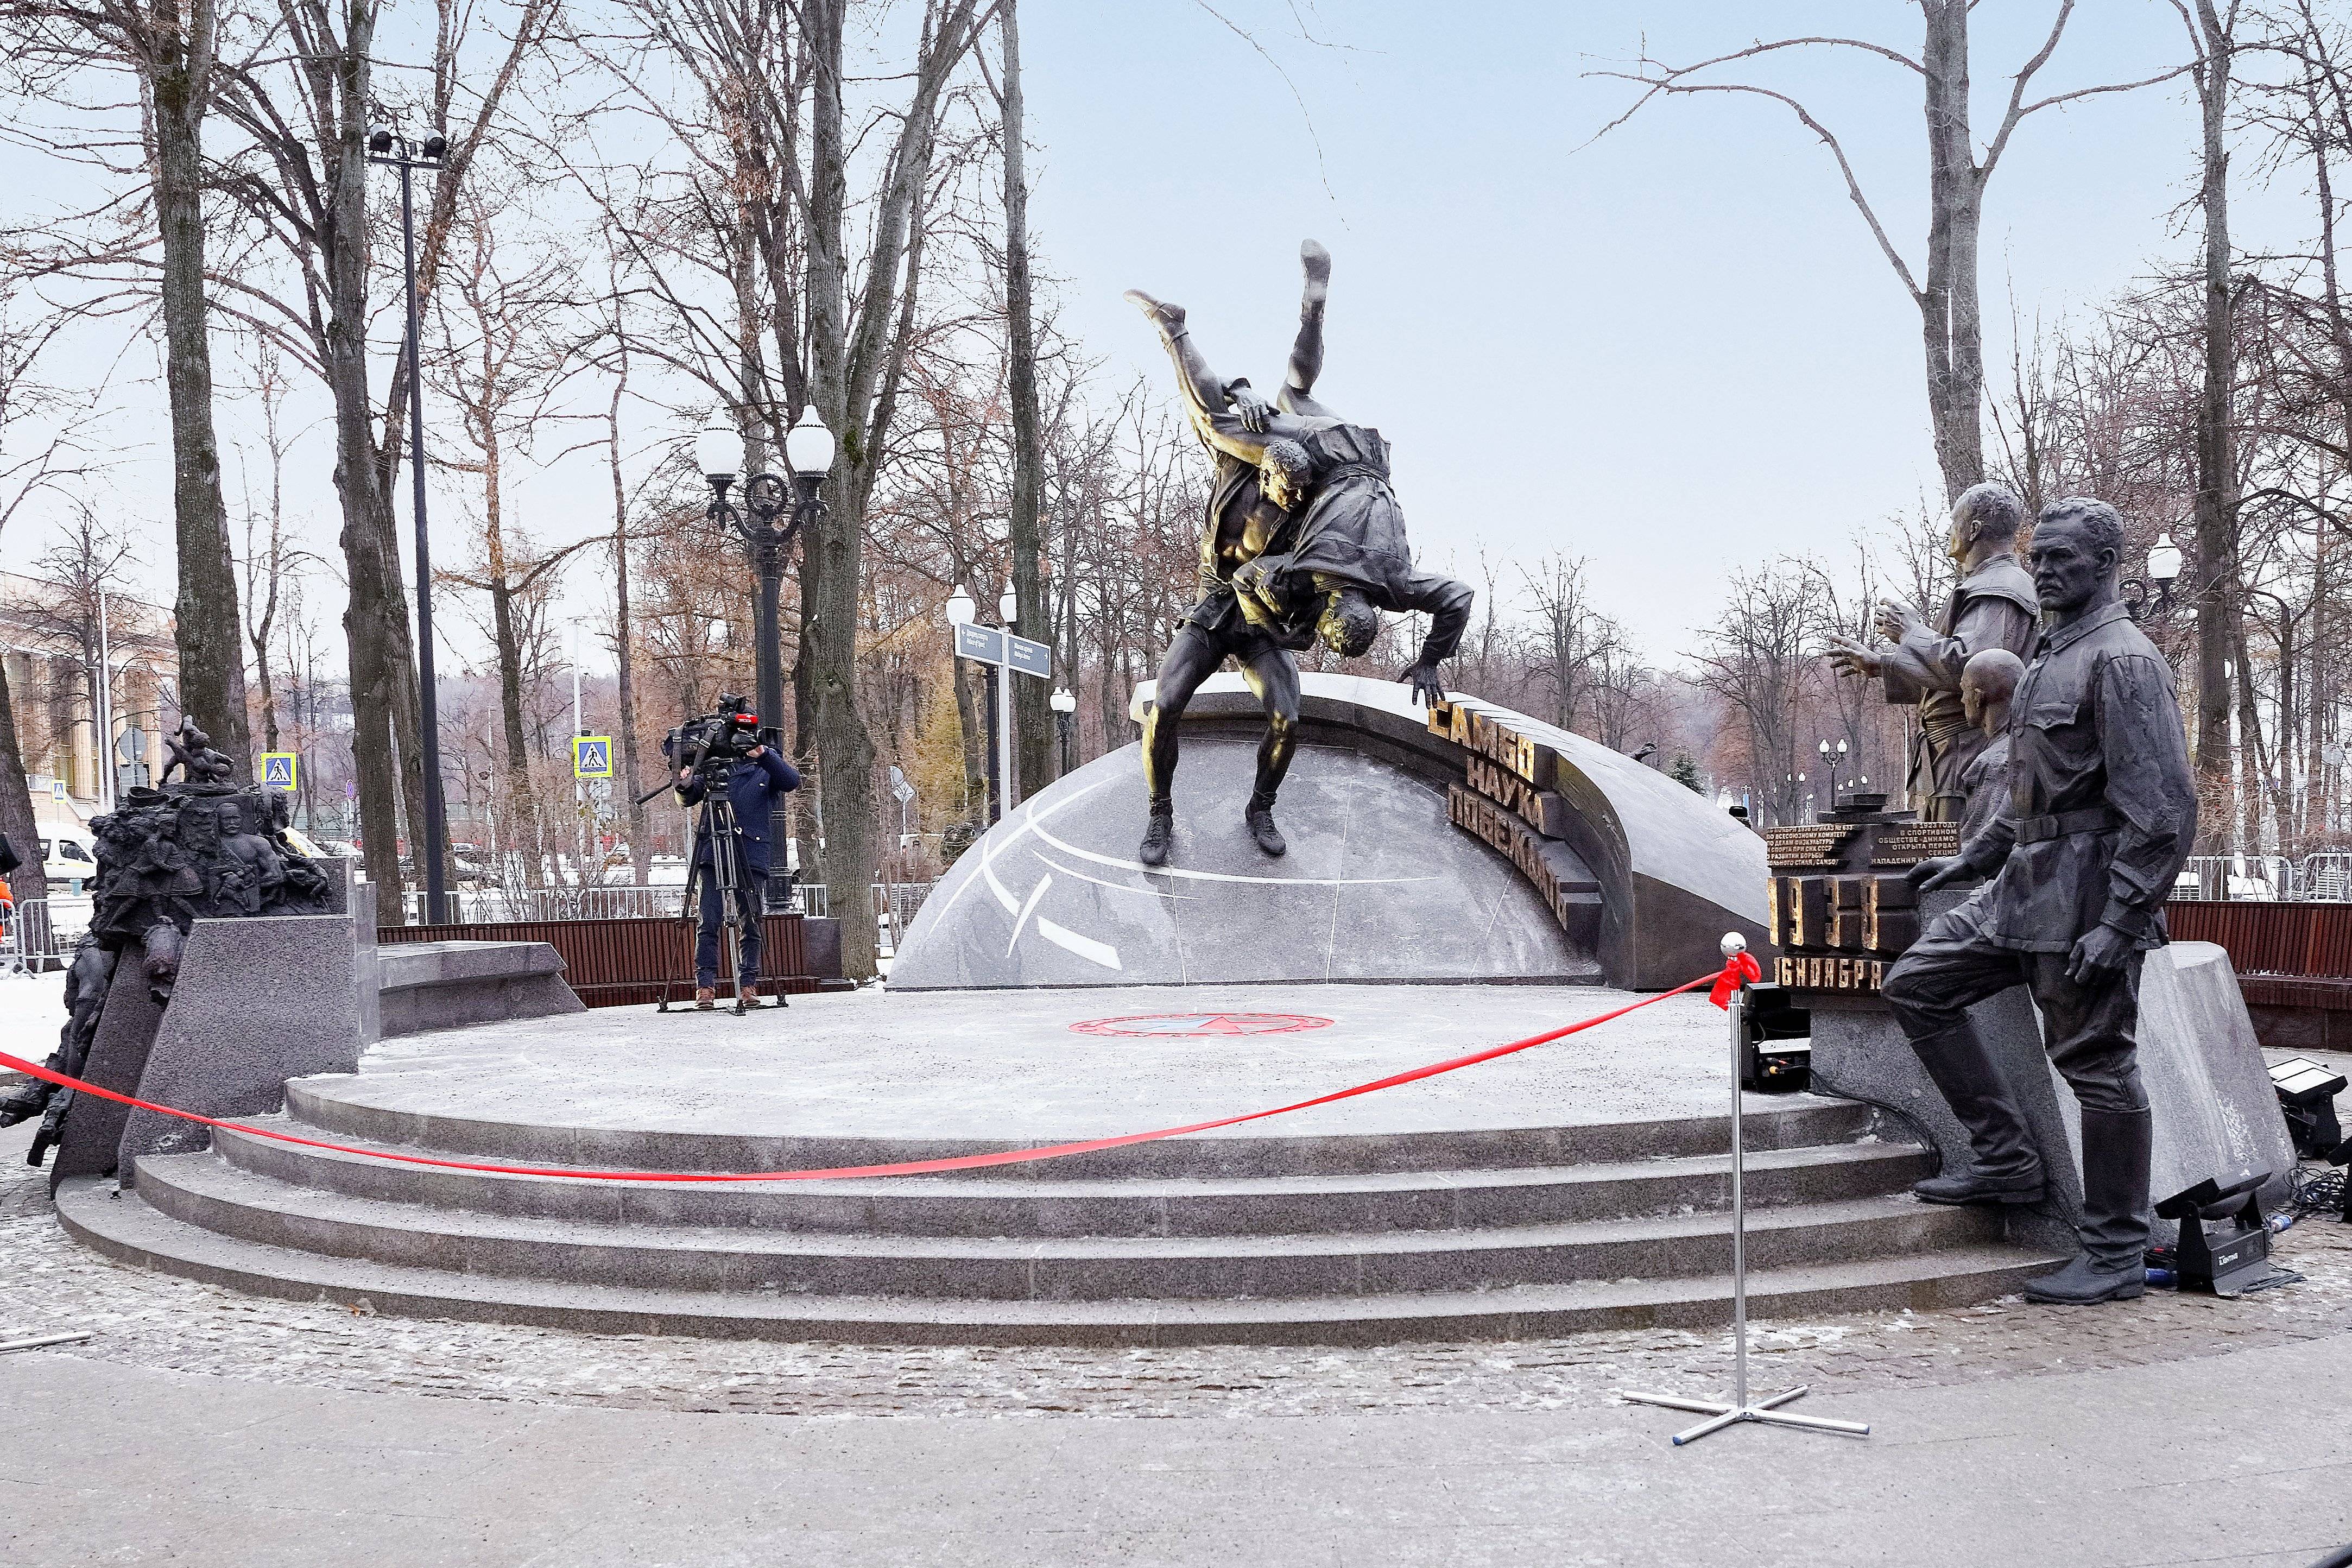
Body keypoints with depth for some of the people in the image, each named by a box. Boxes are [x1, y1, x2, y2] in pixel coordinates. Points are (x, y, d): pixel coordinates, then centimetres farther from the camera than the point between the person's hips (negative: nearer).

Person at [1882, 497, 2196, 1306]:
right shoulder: (2049, 657, 17)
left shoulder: (2123, 660, -13)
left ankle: (2116, 1257, 8)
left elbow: (2163, 809, -19)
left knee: (2097, 1064, -3)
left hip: (2085, 894, -10)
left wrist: (2119, 923, -23)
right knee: (1917, 983, 10)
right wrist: (1969, 858, 26)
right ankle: (2004, 1157, 14)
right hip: (2023, 882, 10)